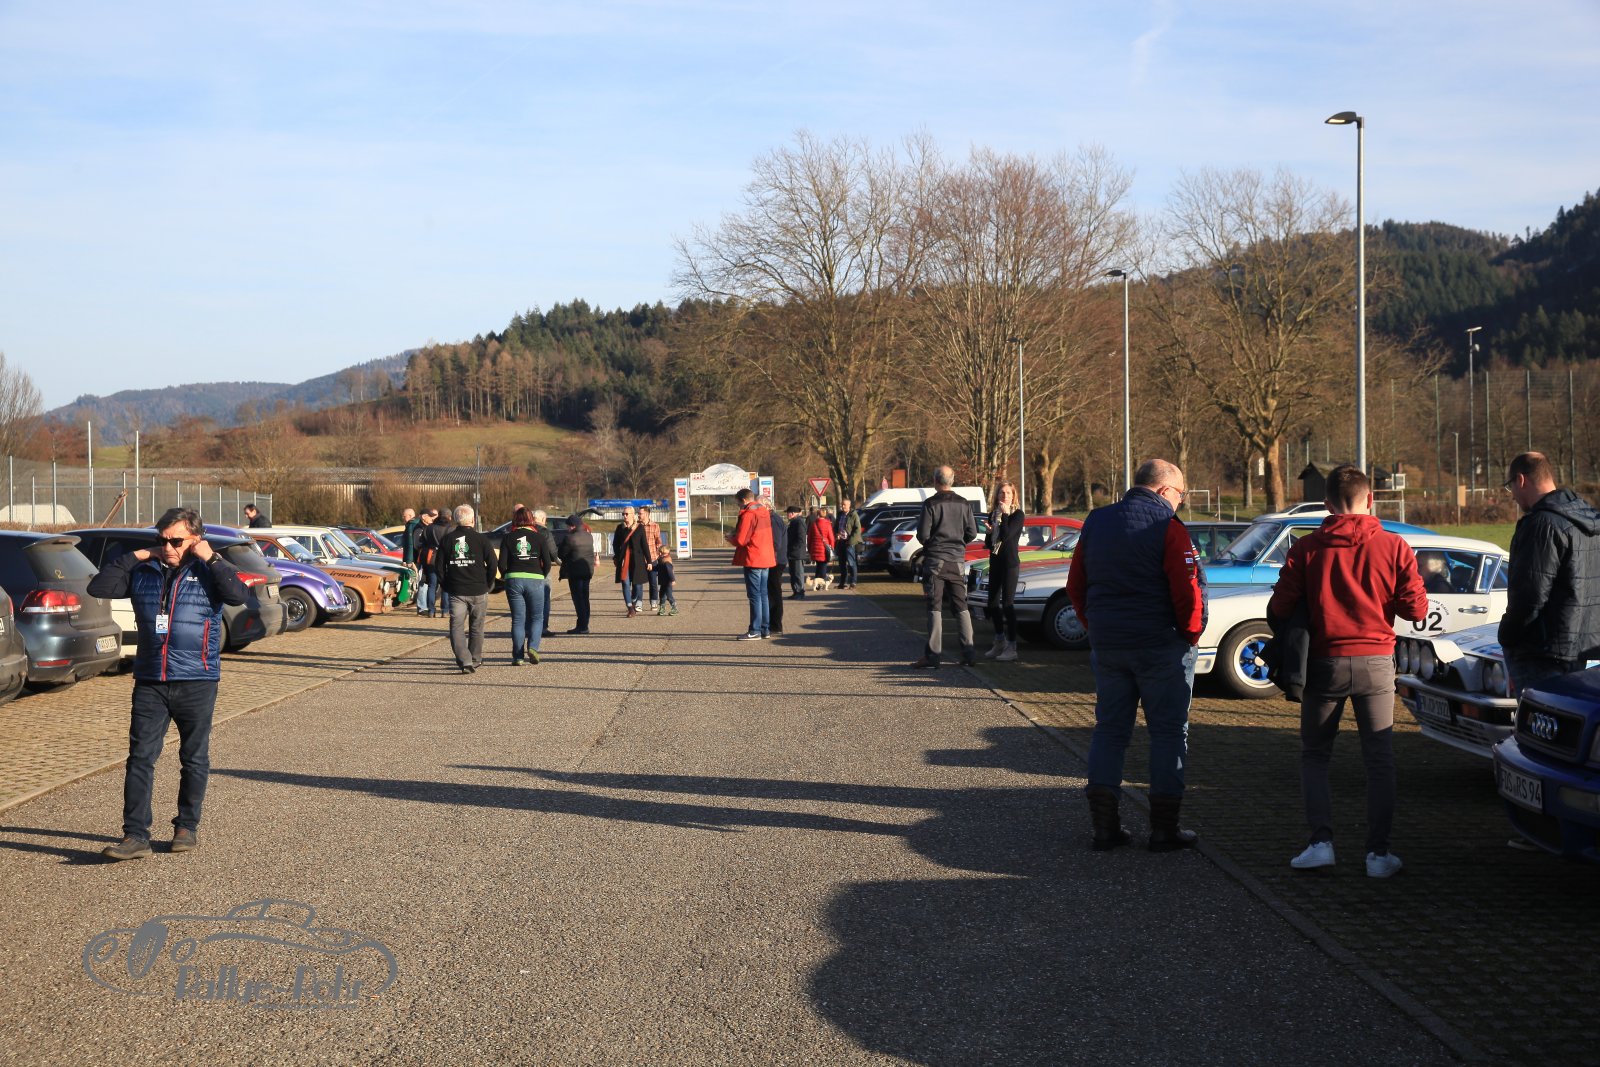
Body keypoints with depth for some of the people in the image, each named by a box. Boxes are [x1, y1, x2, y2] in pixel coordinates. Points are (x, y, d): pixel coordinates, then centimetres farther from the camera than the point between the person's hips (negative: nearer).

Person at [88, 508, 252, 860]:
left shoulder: (207, 572, -1)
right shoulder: (143, 573, 8)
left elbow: (240, 595, -19)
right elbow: (98, 587, 3)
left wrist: (211, 558, -14)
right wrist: (133, 557, -1)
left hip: (197, 683, -2)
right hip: (149, 682, 2)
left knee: (194, 758, 9)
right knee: (140, 758, -4)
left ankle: (187, 827, 23)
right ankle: (135, 835, -3)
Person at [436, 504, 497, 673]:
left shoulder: (447, 539, 3)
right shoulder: (481, 539, -3)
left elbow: (439, 565, 4)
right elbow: (492, 564, -4)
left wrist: (445, 585, 14)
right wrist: (488, 584, 8)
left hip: (455, 591, 0)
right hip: (478, 590, 0)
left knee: (457, 627, -1)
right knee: (476, 627, 15)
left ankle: (465, 661, -17)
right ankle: (475, 660, 25)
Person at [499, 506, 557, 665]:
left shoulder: (508, 537, 3)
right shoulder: (539, 537, 2)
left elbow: (502, 563, -3)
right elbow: (548, 562, -3)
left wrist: (506, 576, 14)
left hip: (514, 579, 1)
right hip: (535, 579, -1)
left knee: (518, 619, 6)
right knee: (537, 618, 10)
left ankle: (518, 656, 4)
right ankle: (532, 647, -12)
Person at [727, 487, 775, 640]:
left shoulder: (748, 514, -14)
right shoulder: (763, 512, 13)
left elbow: (740, 540, -16)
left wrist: (731, 539, 4)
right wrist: (737, 532, 17)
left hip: (753, 560, -8)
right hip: (766, 559, 8)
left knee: (755, 595, -6)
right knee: (763, 595, 13)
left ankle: (755, 631, -5)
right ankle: (765, 629, 16)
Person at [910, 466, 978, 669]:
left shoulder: (930, 504, -9)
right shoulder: (964, 504, 4)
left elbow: (923, 534, -12)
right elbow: (972, 532, 5)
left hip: (935, 559, -4)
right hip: (957, 560, 4)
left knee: (935, 608, -3)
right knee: (961, 607, 11)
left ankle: (933, 655, -6)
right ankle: (968, 652, 9)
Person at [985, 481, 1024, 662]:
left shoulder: (1017, 515, -6)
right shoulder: (993, 515, 13)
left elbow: (1006, 535, -19)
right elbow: (988, 542, 13)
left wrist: (1005, 514, -14)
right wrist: (989, 533, -8)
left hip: (1010, 562, -7)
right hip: (995, 562, 7)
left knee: (1007, 603, -9)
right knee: (993, 603, 10)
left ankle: (1011, 647, -7)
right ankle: (1000, 642, 23)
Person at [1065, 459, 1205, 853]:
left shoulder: (1096, 522, 9)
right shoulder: (1166, 526, -11)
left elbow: (1075, 585, 13)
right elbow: (1188, 588, -17)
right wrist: (1191, 633, -2)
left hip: (1107, 644, 5)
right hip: (1161, 645, -5)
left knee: (1109, 729, 12)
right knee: (1169, 731, 5)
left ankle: (1104, 824, 9)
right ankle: (1163, 827, 6)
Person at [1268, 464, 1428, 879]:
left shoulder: (1307, 549, -5)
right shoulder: (1394, 547, -4)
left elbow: (1279, 609, -8)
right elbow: (1416, 609, -5)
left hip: (1325, 662, 0)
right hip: (1376, 662, 0)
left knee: (1314, 755, 13)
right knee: (1379, 760, 9)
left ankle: (1321, 841, 0)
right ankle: (1379, 852, 6)